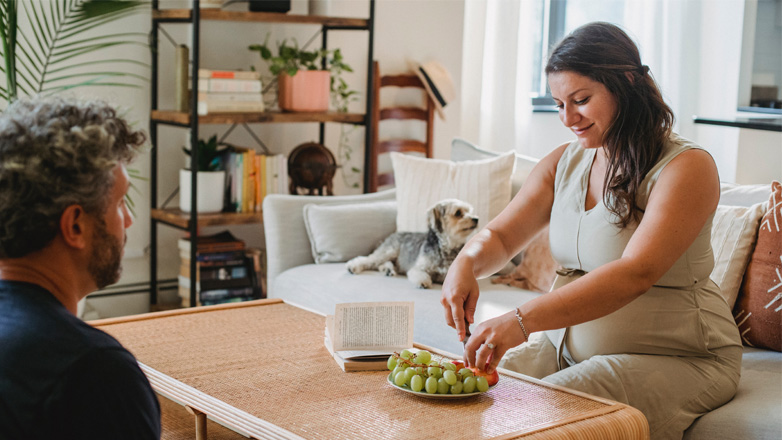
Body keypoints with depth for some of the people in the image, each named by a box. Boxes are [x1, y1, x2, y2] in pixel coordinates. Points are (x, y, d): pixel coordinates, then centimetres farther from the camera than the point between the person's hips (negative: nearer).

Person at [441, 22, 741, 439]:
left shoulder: (688, 167, -14)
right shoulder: (565, 162, 8)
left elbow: (636, 274, -28)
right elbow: (499, 236, 11)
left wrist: (523, 320, -38)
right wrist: (466, 264, -16)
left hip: (672, 358, -6)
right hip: (566, 342, 6)